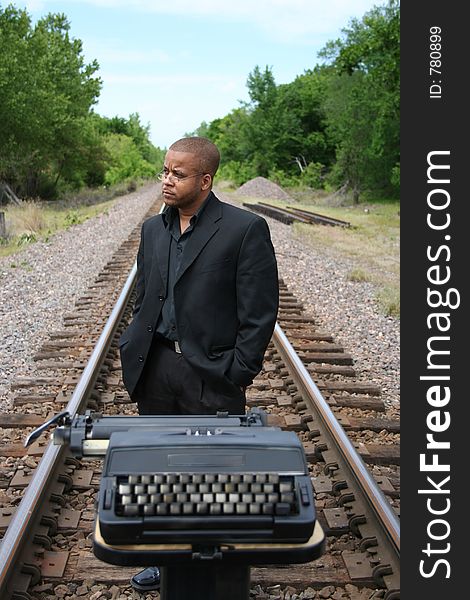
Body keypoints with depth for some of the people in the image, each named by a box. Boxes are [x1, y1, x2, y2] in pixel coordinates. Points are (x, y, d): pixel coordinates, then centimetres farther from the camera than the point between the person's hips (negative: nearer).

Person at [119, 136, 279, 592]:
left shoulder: (245, 229, -9)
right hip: (155, 369, 6)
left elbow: (259, 313, -10)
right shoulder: (153, 229, 10)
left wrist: (236, 377, -11)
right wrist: (134, 353, 9)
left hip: (211, 375, -5)